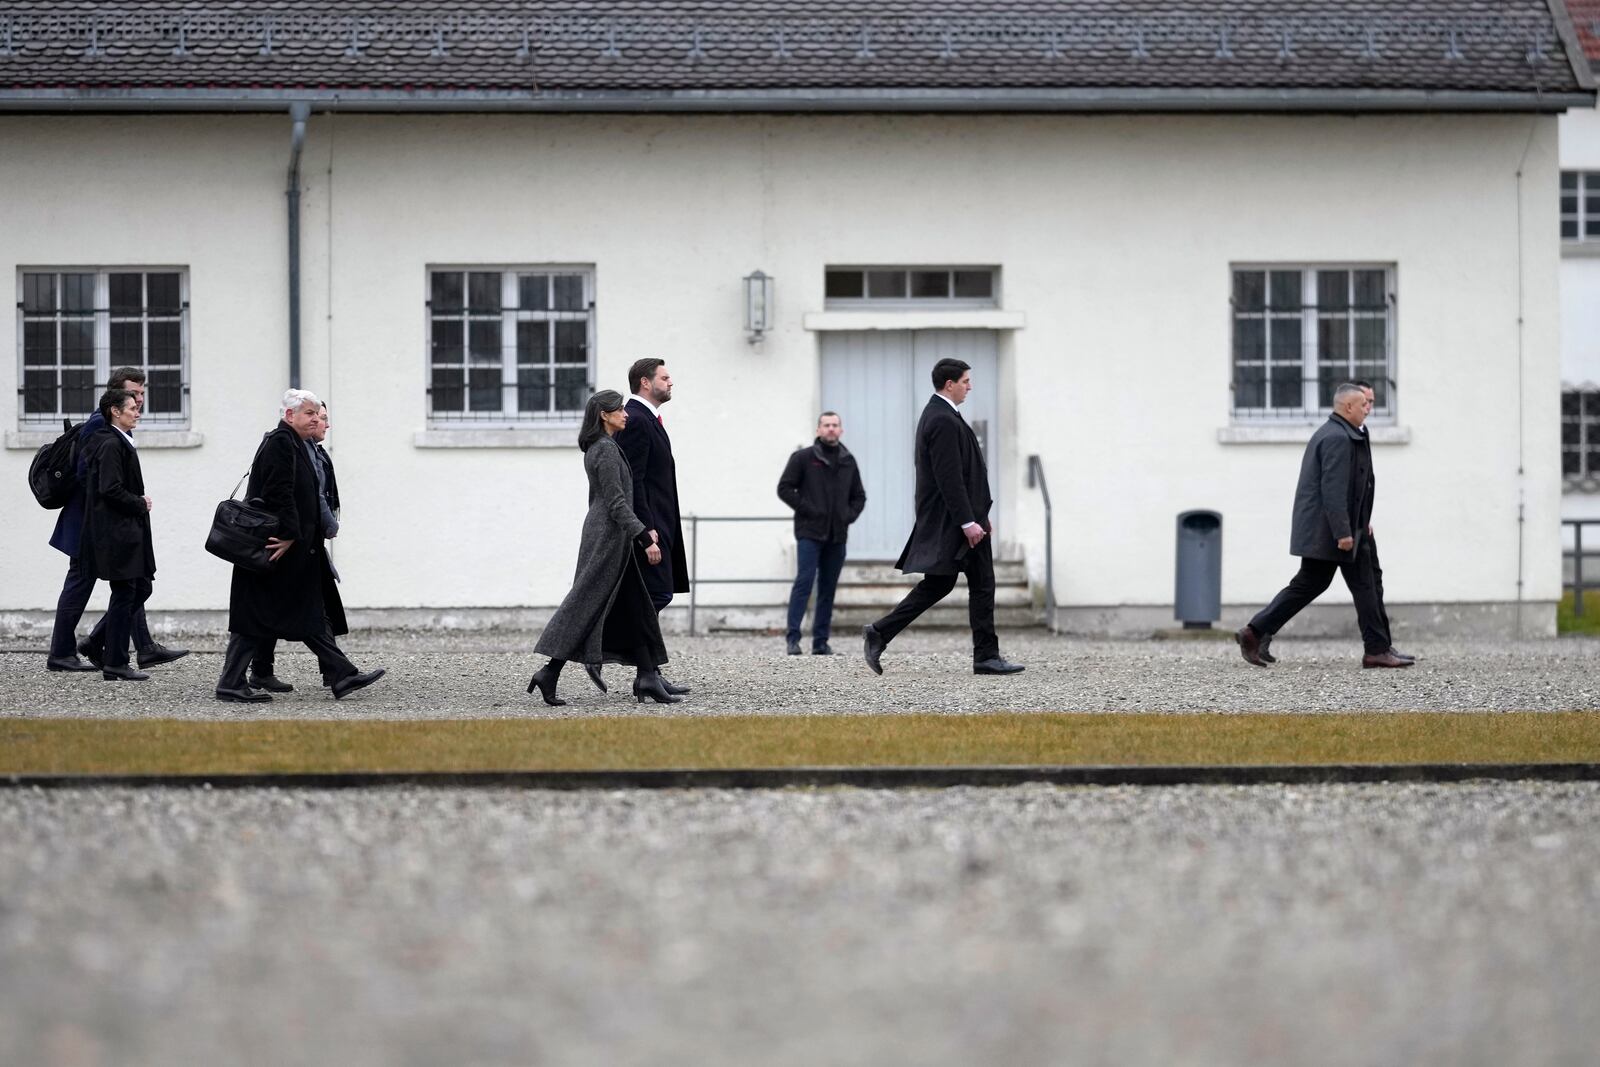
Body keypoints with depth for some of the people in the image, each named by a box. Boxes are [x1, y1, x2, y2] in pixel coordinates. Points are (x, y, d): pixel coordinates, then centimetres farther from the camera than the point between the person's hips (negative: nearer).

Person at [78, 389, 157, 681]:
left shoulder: (119, 442, 15)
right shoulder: (111, 444, -16)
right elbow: (110, 489, -23)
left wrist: (140, 501, 9)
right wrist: (140, 504, -12)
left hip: (127, 530, 10)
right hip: (117, 531, -10)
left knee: (141, 587, 13)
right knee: (125, 594, -4)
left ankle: (99, 643, 18)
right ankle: (115, 665, 1)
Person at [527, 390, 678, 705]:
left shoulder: (598, 447, 16)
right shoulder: (607, 449, -15)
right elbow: (616, 502, -19)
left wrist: (642, 532, 22)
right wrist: (645, 537, -19)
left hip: (604, 533, 10)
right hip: (609, 535, -10)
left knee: (633, 608, 8)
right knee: (586, 606, -8)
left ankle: (647, 678, 5)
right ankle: (550, 673, -8)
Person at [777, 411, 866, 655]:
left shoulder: (848, 461, 13)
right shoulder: (803, 457, 0)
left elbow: (859, 496, 22)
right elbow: (784, 488, -3)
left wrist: (850, 515, 5)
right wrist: (806, 509, -11)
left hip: (837, 536, 5)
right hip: (810, 533, -5)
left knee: (828, 588, 6)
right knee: (804, 581, -13)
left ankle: (821, 641, 10)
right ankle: (793, 637, -13)